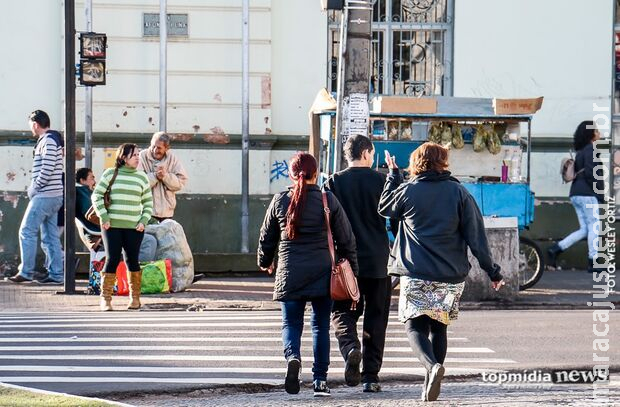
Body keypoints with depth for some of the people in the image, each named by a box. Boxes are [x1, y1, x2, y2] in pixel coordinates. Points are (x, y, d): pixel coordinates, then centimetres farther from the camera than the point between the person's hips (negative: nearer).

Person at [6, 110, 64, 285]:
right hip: (54, 196, 10)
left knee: (27, 232, -7)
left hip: (44, 196, -10)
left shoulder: (48, 141, -13)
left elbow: (47, 169, -22)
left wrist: (34, 188, -12)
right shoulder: (51, 140, 18)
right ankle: (56, 275, 8)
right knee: (50, 237, 9)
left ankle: (25, 273, -8)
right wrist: (35, 187, 13)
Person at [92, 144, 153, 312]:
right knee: (112, 259, -7)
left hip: (134, 227, 2)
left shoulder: (141, 177, 9)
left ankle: (135, 297, 13)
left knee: (132, 260, 2)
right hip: (112, 226, -2)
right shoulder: (110, 174, 3)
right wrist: (104, 217, -5)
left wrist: (144, 221, 1)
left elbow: (148, 202, 14)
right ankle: (105, 298, -3)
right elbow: (97, 195, 3)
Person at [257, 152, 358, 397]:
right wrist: (351, 269, 13)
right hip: (322, 273, 0)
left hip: (290, 273, 0)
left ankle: (292, 356, -22)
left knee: (291, 322, 8)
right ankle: (320, 380, 9)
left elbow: (267, 237, 12)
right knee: (320, 325, 10)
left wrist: (265, 262, 30)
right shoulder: (328, 200, -3)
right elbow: (346, 238, 2)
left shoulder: (280, 201, 0)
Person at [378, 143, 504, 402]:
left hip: (416, 275, -3)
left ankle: (432, 366, -29)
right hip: (451, 276, 3)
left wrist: (393, 175, 30)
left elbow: (384, 208, 19)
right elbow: (476, 236, 0)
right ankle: (431, 388, 15)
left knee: (416, 327, 0)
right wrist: (492, 271, 6)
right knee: (439, 327, 16)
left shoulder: (407, 192, -2)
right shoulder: (459, 193, 1)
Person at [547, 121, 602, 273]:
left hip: (576, 194, 9)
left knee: (584, 230, 10)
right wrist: (600, 193, -15)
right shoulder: (590, 150, -10)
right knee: (594, 227, -3)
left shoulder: (581, 151, 19)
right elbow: (589, 173, -19)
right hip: (587, 195, -9)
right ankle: (593, 263, -2)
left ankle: (556, 249, 0)